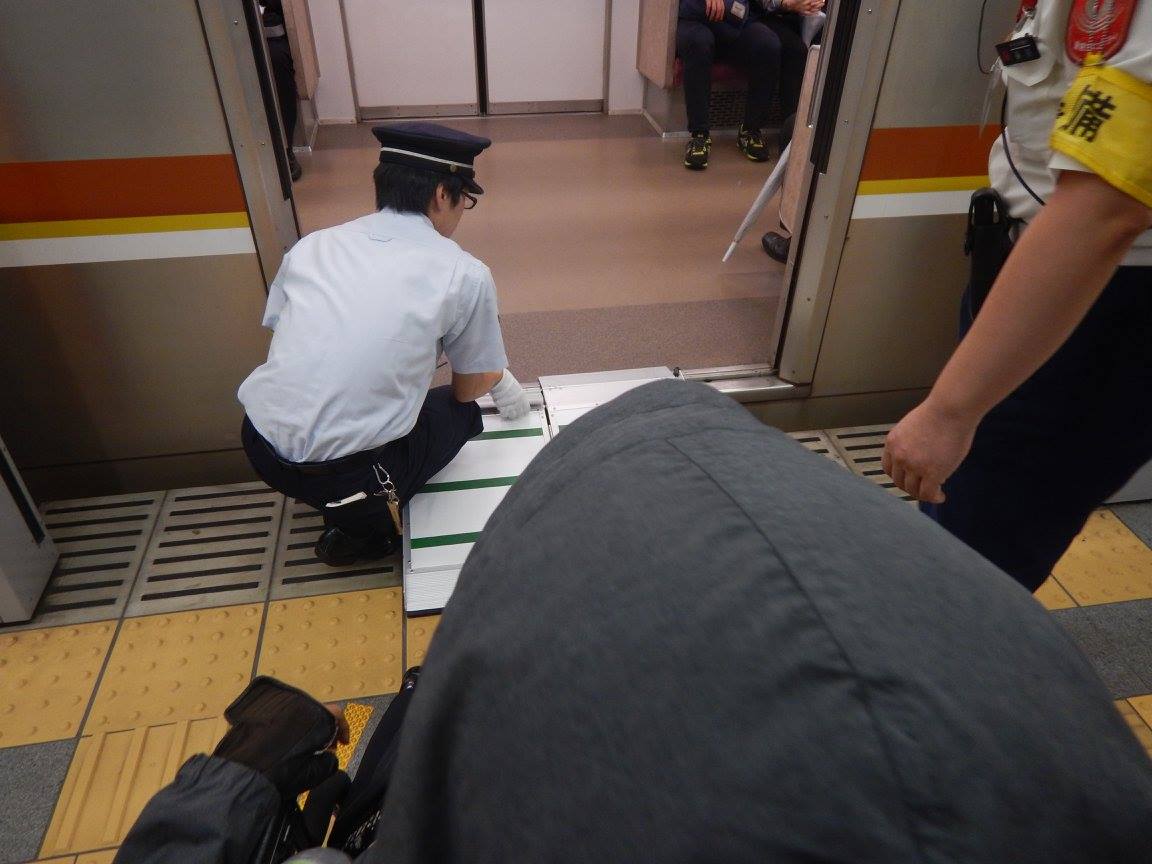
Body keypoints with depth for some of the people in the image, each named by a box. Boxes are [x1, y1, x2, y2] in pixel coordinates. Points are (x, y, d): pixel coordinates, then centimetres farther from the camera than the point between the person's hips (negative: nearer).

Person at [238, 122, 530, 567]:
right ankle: (361, 526, 8)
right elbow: (468, 390, 4)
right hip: (339, 474, -6)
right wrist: (497, 378, 31)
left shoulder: (313, 245, 6)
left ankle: (350, 509, 19)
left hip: (258, 446, 6)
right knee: (460, 412, 19)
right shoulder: (465, 275, -7)